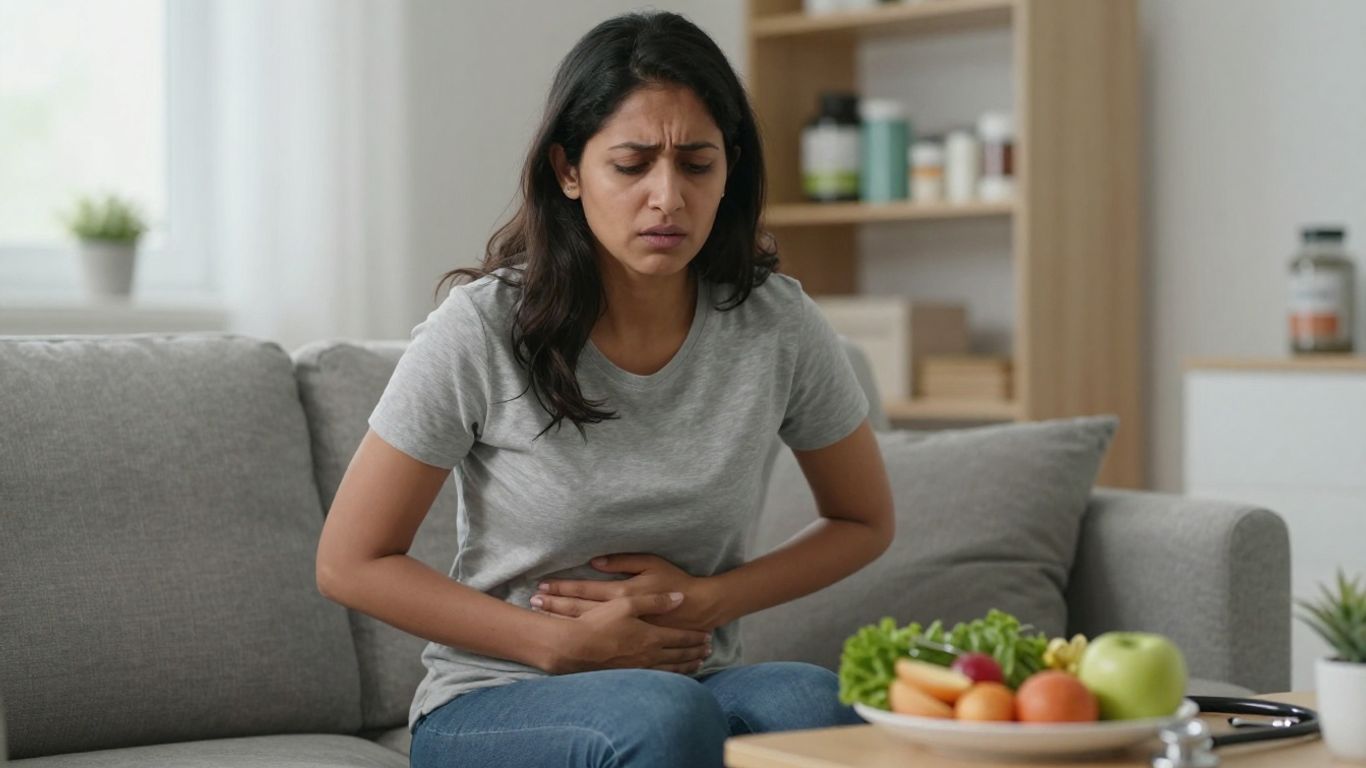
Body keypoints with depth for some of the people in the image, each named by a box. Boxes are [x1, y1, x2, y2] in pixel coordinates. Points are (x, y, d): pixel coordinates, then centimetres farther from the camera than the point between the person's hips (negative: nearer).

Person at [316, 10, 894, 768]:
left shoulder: (777, 325, -5)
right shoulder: (482, 331, -13)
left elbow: (864, 522, 11)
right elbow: (351, 562, -5)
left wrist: (707, 600, -7)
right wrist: (563, 643, -13)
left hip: (693, 681, 2)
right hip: (490, 703, -2)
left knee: (812, 700, -33)